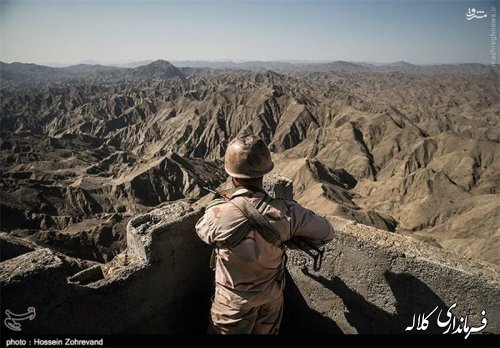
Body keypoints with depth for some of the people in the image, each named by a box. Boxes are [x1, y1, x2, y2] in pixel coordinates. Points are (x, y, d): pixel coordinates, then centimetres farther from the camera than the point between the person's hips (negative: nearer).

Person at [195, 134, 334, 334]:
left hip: (234, 303, -2)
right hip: (272, 298, 2)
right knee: (266, 331, 28)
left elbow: (201, 229, -5)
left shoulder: (218, 214, -31)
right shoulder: (285, 211, -26)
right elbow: (326, 233, -9)